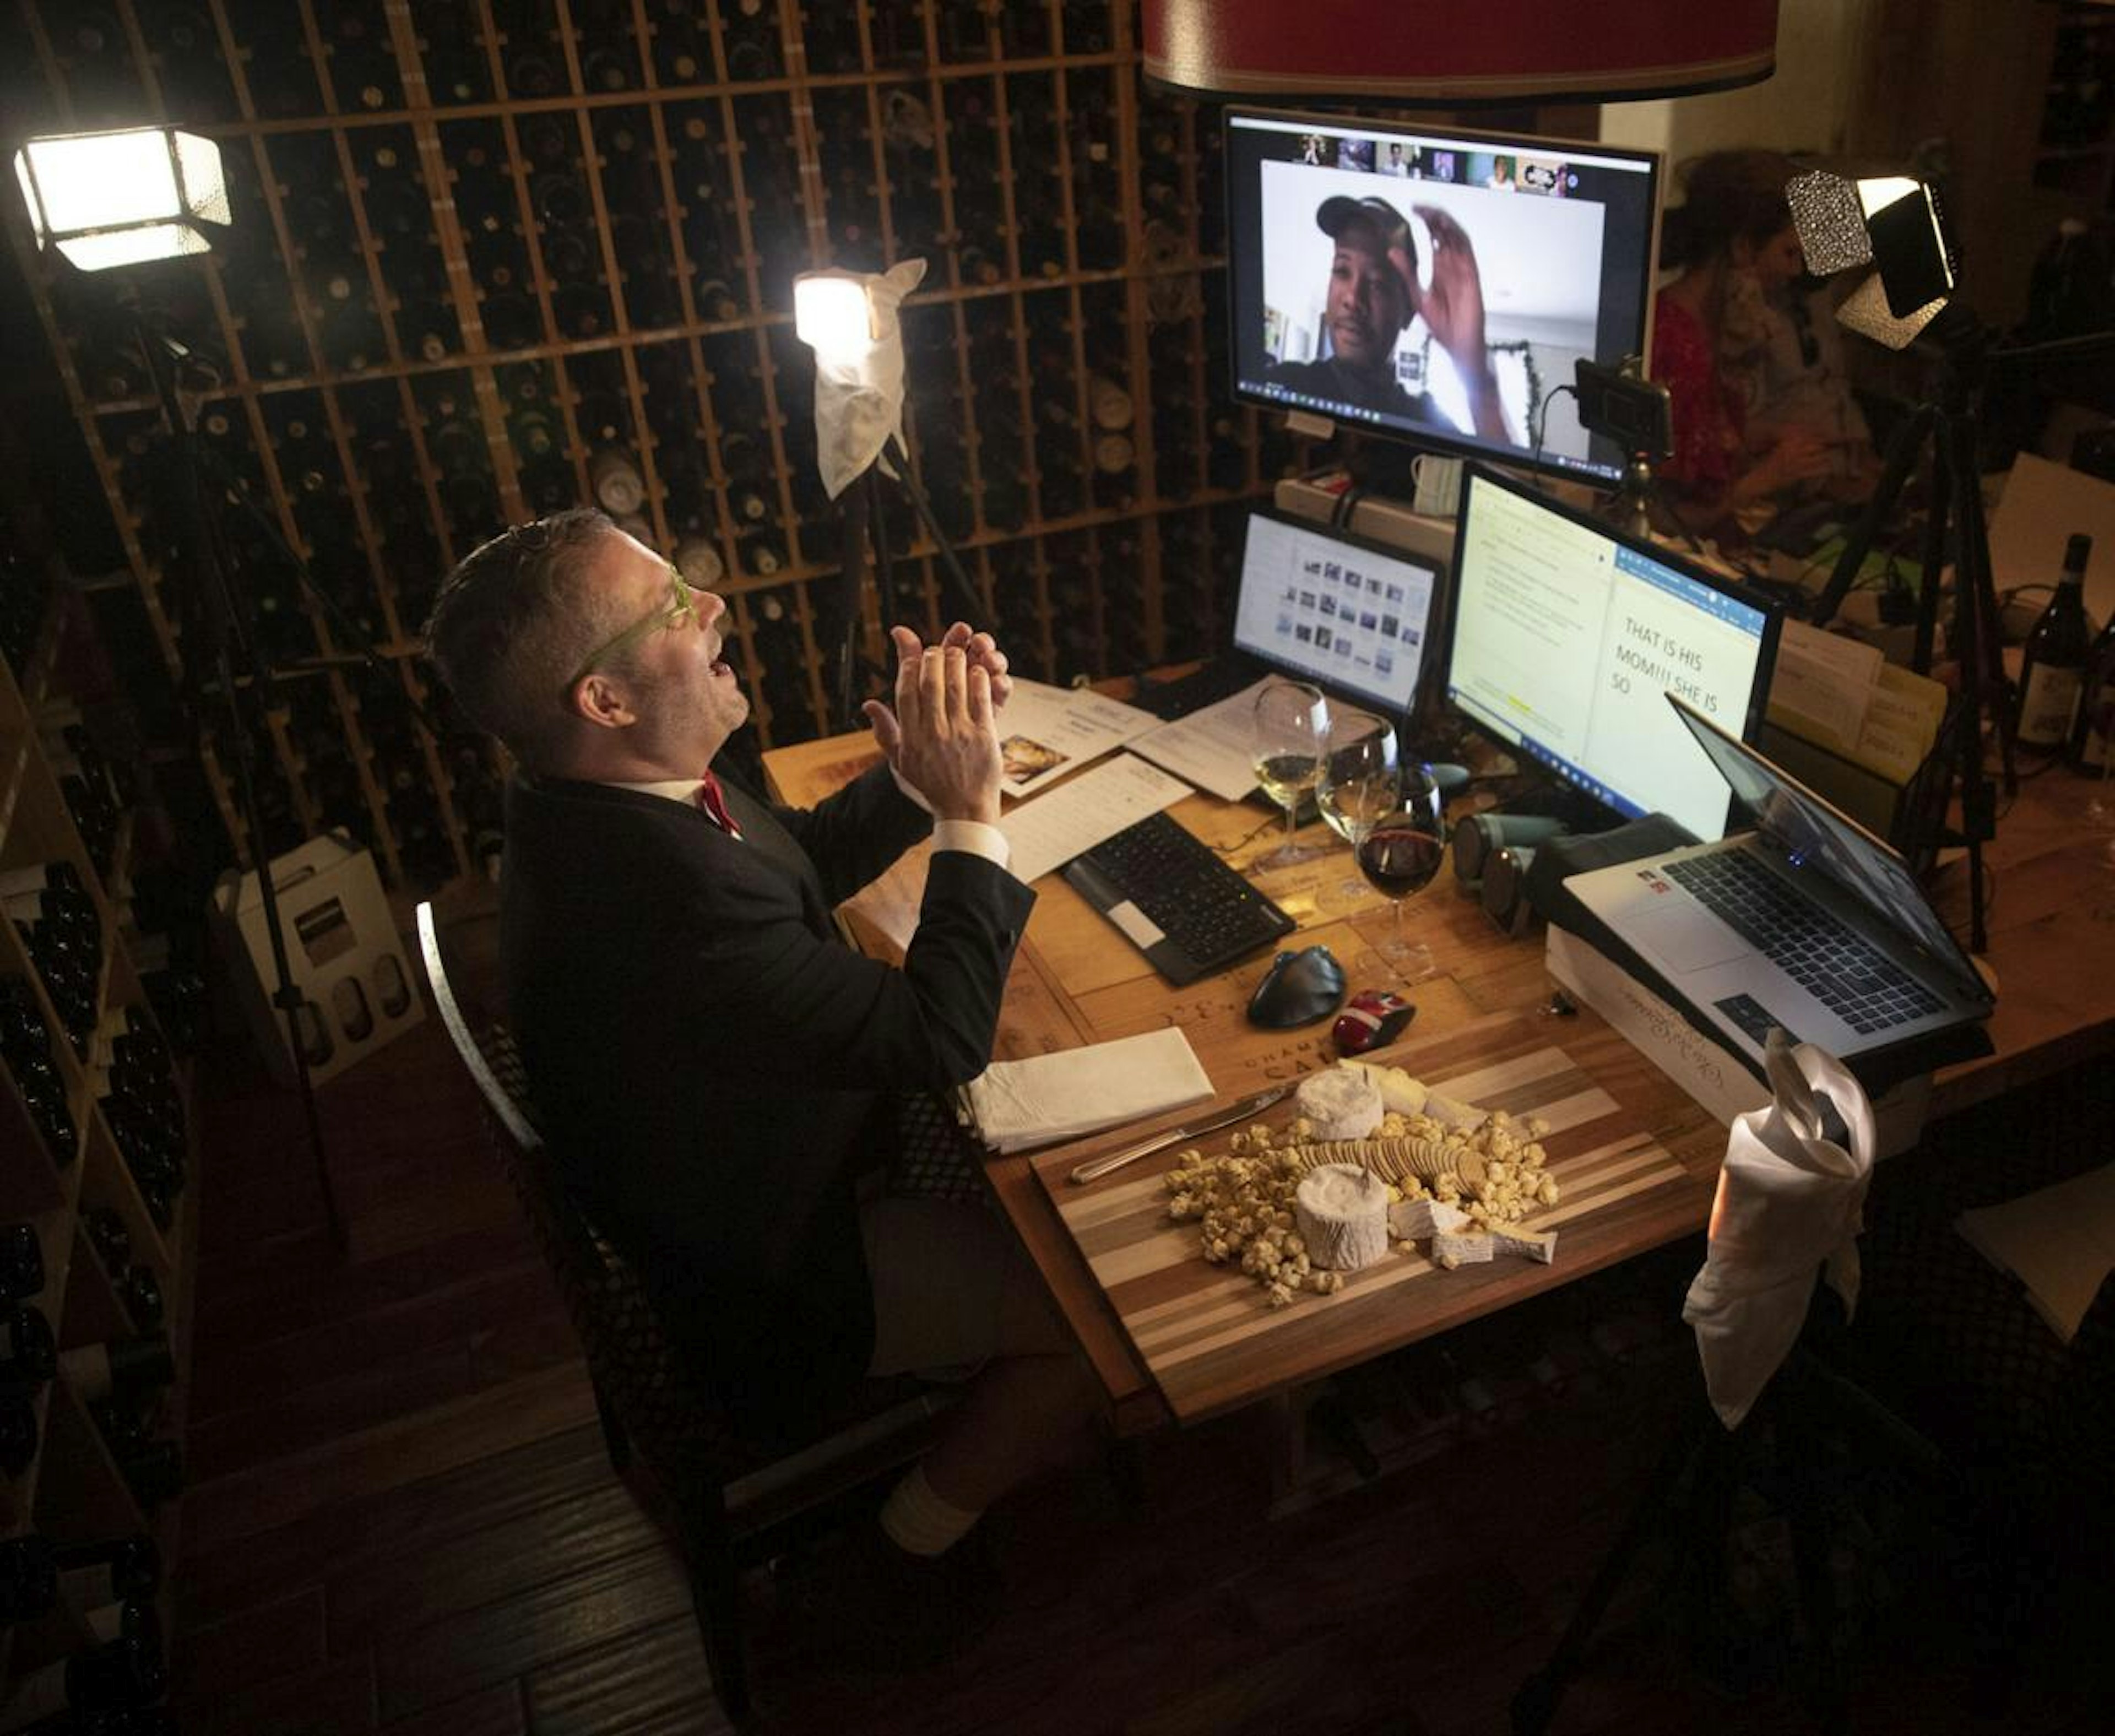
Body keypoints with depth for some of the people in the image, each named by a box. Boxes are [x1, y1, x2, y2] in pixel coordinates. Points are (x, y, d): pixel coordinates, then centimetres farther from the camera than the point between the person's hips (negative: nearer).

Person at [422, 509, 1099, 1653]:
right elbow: (944, 1037, -31)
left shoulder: (594, 803, -9)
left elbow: (808, 855, 6)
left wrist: (925, 765, -10)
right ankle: (916, 1547, 17)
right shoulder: (660, 895, -40)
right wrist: (970, 808, -25)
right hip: (770, 1283, -9)